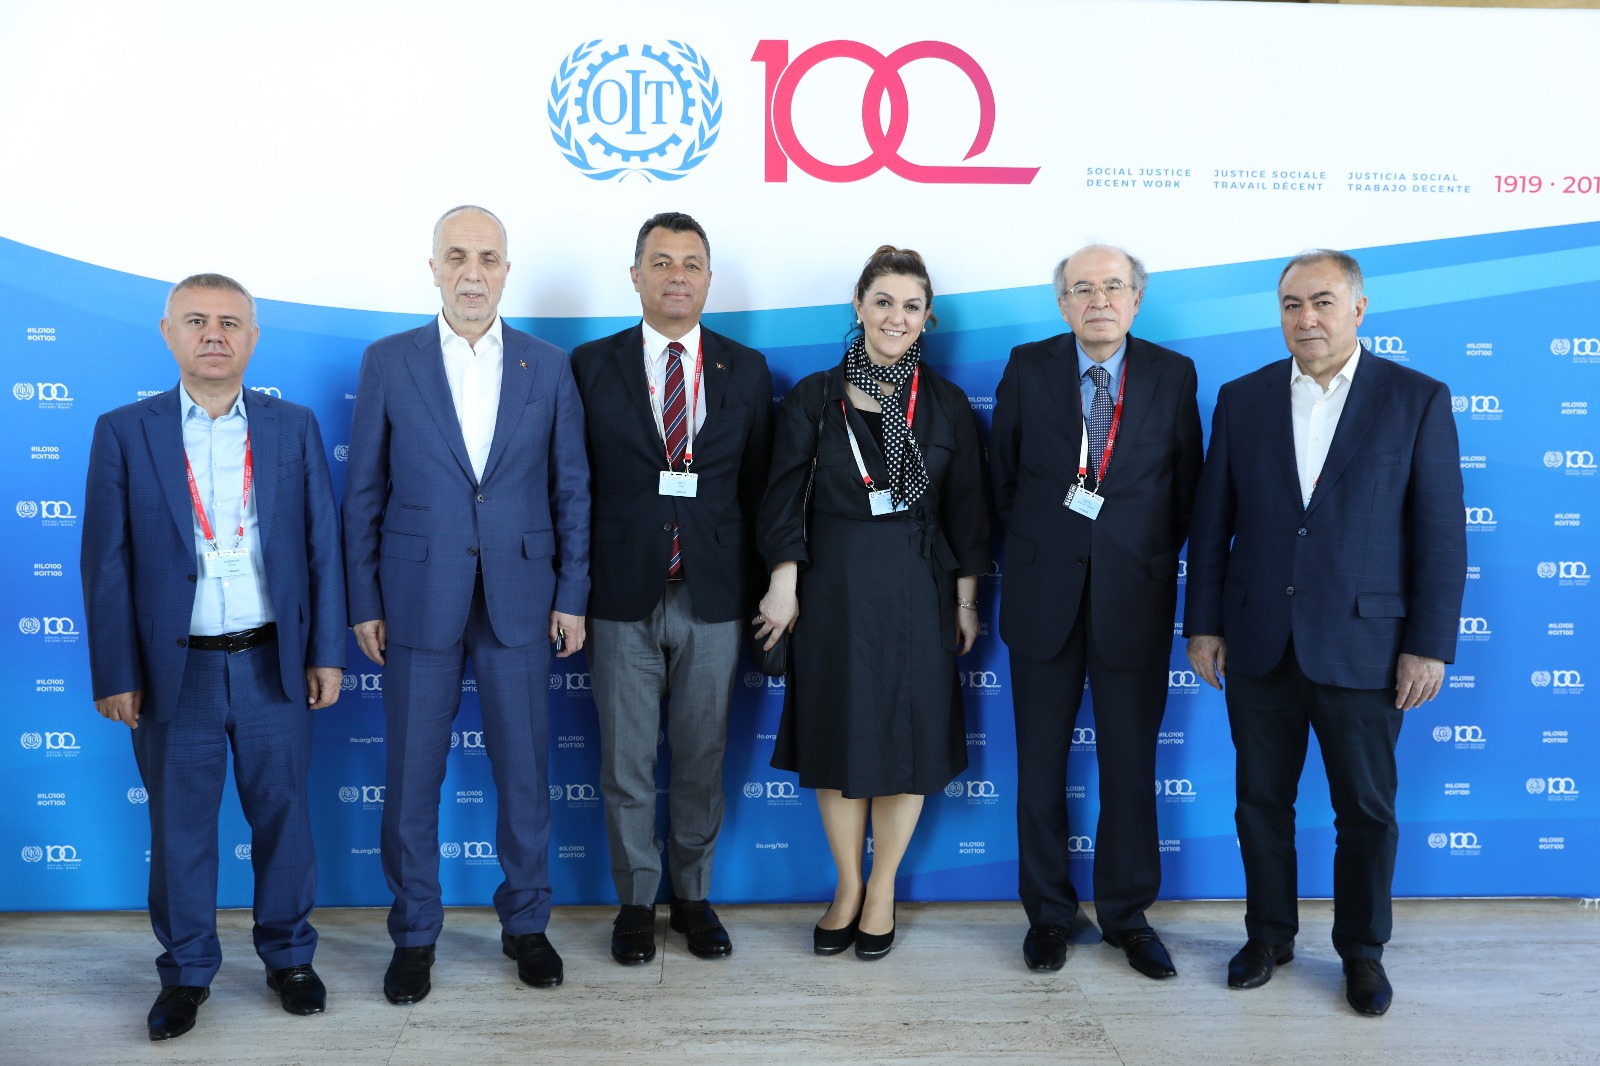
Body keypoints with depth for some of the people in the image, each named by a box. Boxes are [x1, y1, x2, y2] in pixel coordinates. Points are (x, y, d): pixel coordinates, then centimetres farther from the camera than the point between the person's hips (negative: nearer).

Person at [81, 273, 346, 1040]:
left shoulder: (294, 427, 3)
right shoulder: (124, 432, 0)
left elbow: (321, 545, 3)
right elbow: (107, 563, -1)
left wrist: (326, 652, 0)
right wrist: (115, 675, -4)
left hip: (274, 664, 1)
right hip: (175, 669, -1)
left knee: (283, 815, 12)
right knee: (180, 827, 11)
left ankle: (288, 956, 30)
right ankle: (186, 972, 28)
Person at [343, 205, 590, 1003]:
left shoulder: (549, 367, 3)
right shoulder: (388, 362, 1)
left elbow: (571, 489, 5)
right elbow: (364, 493, 2)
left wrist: (572, 595, 1)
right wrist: (364, 603, -1)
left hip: (520, 601, 1)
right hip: (418, 601, 0)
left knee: (524, 772, 8)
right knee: (412, 776, 7)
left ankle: (525, 923, 26)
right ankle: (414, 935, 24)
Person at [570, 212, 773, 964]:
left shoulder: (746, 370, 5)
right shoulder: (591, 365, 1)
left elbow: (757, 485, 5)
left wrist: (756, 587, 1)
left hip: (712, 597, 1)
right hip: (623, 595, -1)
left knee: (702, 759, 11)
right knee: (626, 762, 9)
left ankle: (694, 896, 29)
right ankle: (636, 901, 25)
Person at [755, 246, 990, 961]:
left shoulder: (946, 404, 4)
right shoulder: (814, 397, 1)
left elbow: (966, 508, 6)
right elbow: (784, 497, 0)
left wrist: (966, 600, 4)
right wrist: (784, 585, -7)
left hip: (917, 590, 1)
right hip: (833, 587, 0)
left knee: (907, 738, 6)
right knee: (836, 738, 6)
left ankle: (882, 892, 23)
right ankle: (847, 887, 25)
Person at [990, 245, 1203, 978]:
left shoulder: (1173, 375, 1)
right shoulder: (1027, 368, 1)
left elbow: (1187, 484, 6)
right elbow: (1002, 475, 8)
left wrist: (1152, 559, 4)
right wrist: (1034, 546, 9)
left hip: (1134, 596, 0)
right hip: (1045, 595, 1)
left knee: (1130, 765, 7)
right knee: (1040, 762, 8)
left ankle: (1127, 914, 23)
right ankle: (1048, 913, 22)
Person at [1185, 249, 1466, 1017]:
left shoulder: (1417, 399, -2)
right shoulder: (1243, 399, 5)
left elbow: (1441, 533, -3)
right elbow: (1212, 522, 6)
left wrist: (1430, 644, -7)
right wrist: (1203, 624, 3)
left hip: (1361, 647, -2)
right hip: (1258, 644, 2)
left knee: (1367, 810, 8)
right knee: (1261, 800, 12)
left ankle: (1362, 950, 28)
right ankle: (1269, 935, 30)